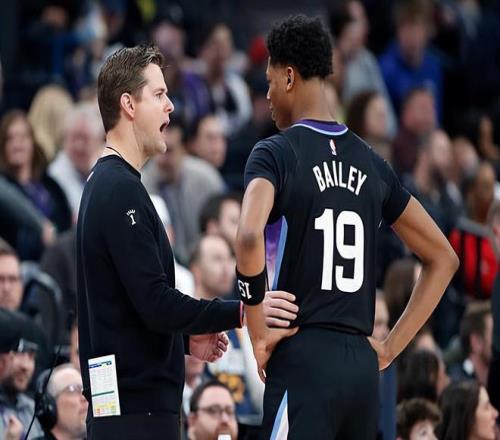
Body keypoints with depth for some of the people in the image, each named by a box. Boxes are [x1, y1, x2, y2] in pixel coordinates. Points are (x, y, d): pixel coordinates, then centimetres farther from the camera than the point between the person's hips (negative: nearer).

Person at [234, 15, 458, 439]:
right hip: (362, 365, 6)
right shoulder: (371, 162, 14)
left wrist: (259, 334, -13)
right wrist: (390, 347, 16)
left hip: (303, 360, -6)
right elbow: (443, 258, 20)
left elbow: (250, 237, -26)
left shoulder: (276, 154, -5)